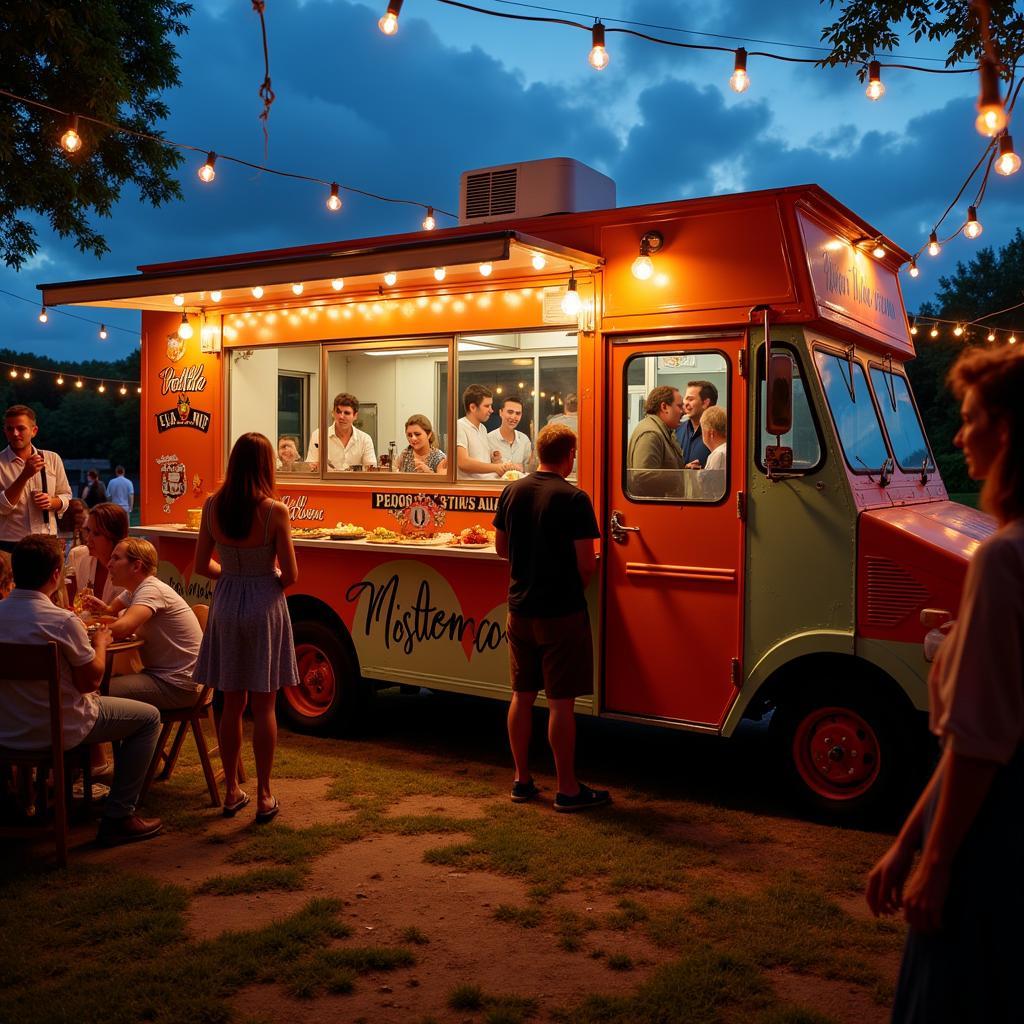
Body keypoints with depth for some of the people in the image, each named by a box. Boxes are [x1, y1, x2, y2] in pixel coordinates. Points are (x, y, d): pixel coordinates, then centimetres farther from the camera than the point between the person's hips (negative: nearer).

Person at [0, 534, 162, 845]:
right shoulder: (63, 621, -25)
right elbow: (91, 681, -15)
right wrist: (100, 643, 2)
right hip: (56, 731, -7)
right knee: (149, 717, 9)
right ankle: (117, 817, 7)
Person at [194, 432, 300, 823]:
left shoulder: (212, 506, -4)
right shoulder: (275, 511, -15)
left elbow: (202, 565, 3)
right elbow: (290, 574, -10)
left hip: (226, 603, 3)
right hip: (265, 605, -3)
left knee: (231, 704, 13)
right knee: (263, 706, 5)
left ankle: (232, 791, 22)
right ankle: (264, 795, 11)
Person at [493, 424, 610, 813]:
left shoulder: (511, 492, 3)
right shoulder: (574, 499, -15)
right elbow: (586, 564, -15)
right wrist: (574, 586, 5)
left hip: (520, 609, 6)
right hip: (561, 613, -6)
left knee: (522, 696, 13)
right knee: (561, 701, 0)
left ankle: (522, 780, 23)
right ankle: (568, 789, 9)